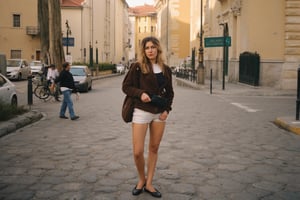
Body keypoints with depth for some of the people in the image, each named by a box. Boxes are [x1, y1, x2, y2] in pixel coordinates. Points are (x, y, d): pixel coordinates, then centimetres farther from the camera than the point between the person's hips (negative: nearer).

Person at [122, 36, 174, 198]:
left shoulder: (166, 69, 5)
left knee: (154, 149, 10)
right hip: (142, 111, -4)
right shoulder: (138, 67, -6)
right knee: (137, 152, -6)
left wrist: (167, 109, -1)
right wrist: (140, 93, -19)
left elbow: (170, 92, 12)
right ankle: (141, 179, 21)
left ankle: (149, 183, 23)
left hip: (160, 113, 4)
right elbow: (126, 86, -2)